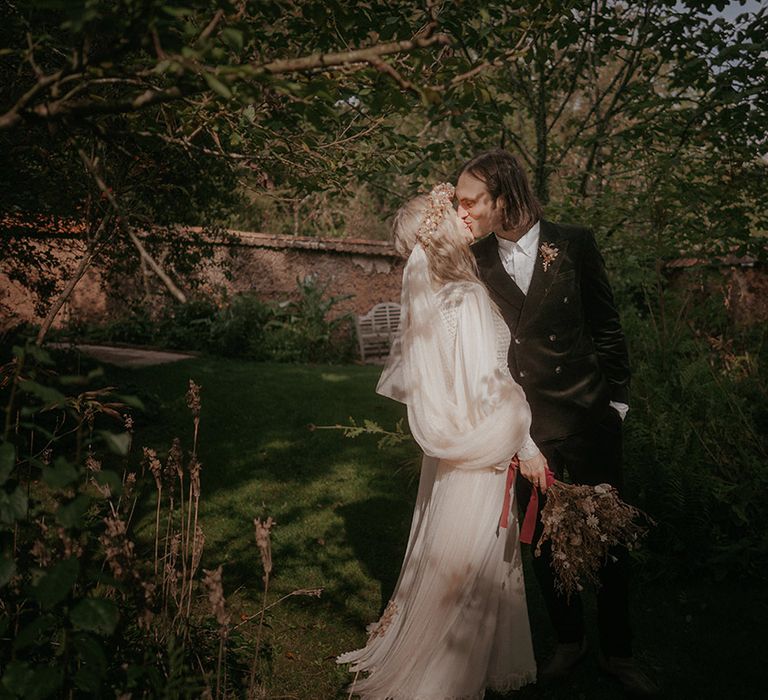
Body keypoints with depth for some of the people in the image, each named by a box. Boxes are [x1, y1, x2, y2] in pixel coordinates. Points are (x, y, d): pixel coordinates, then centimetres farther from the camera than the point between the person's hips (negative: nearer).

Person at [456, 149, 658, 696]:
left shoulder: (574, 244, -7)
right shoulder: (475, 262, -3)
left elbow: (607, 326, 1)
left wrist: (617, 400, 2)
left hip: (589, 416, -1)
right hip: (522, 426, 2)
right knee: (543, 540, 13)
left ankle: (617, 652, 30)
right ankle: (569, 640, 36)